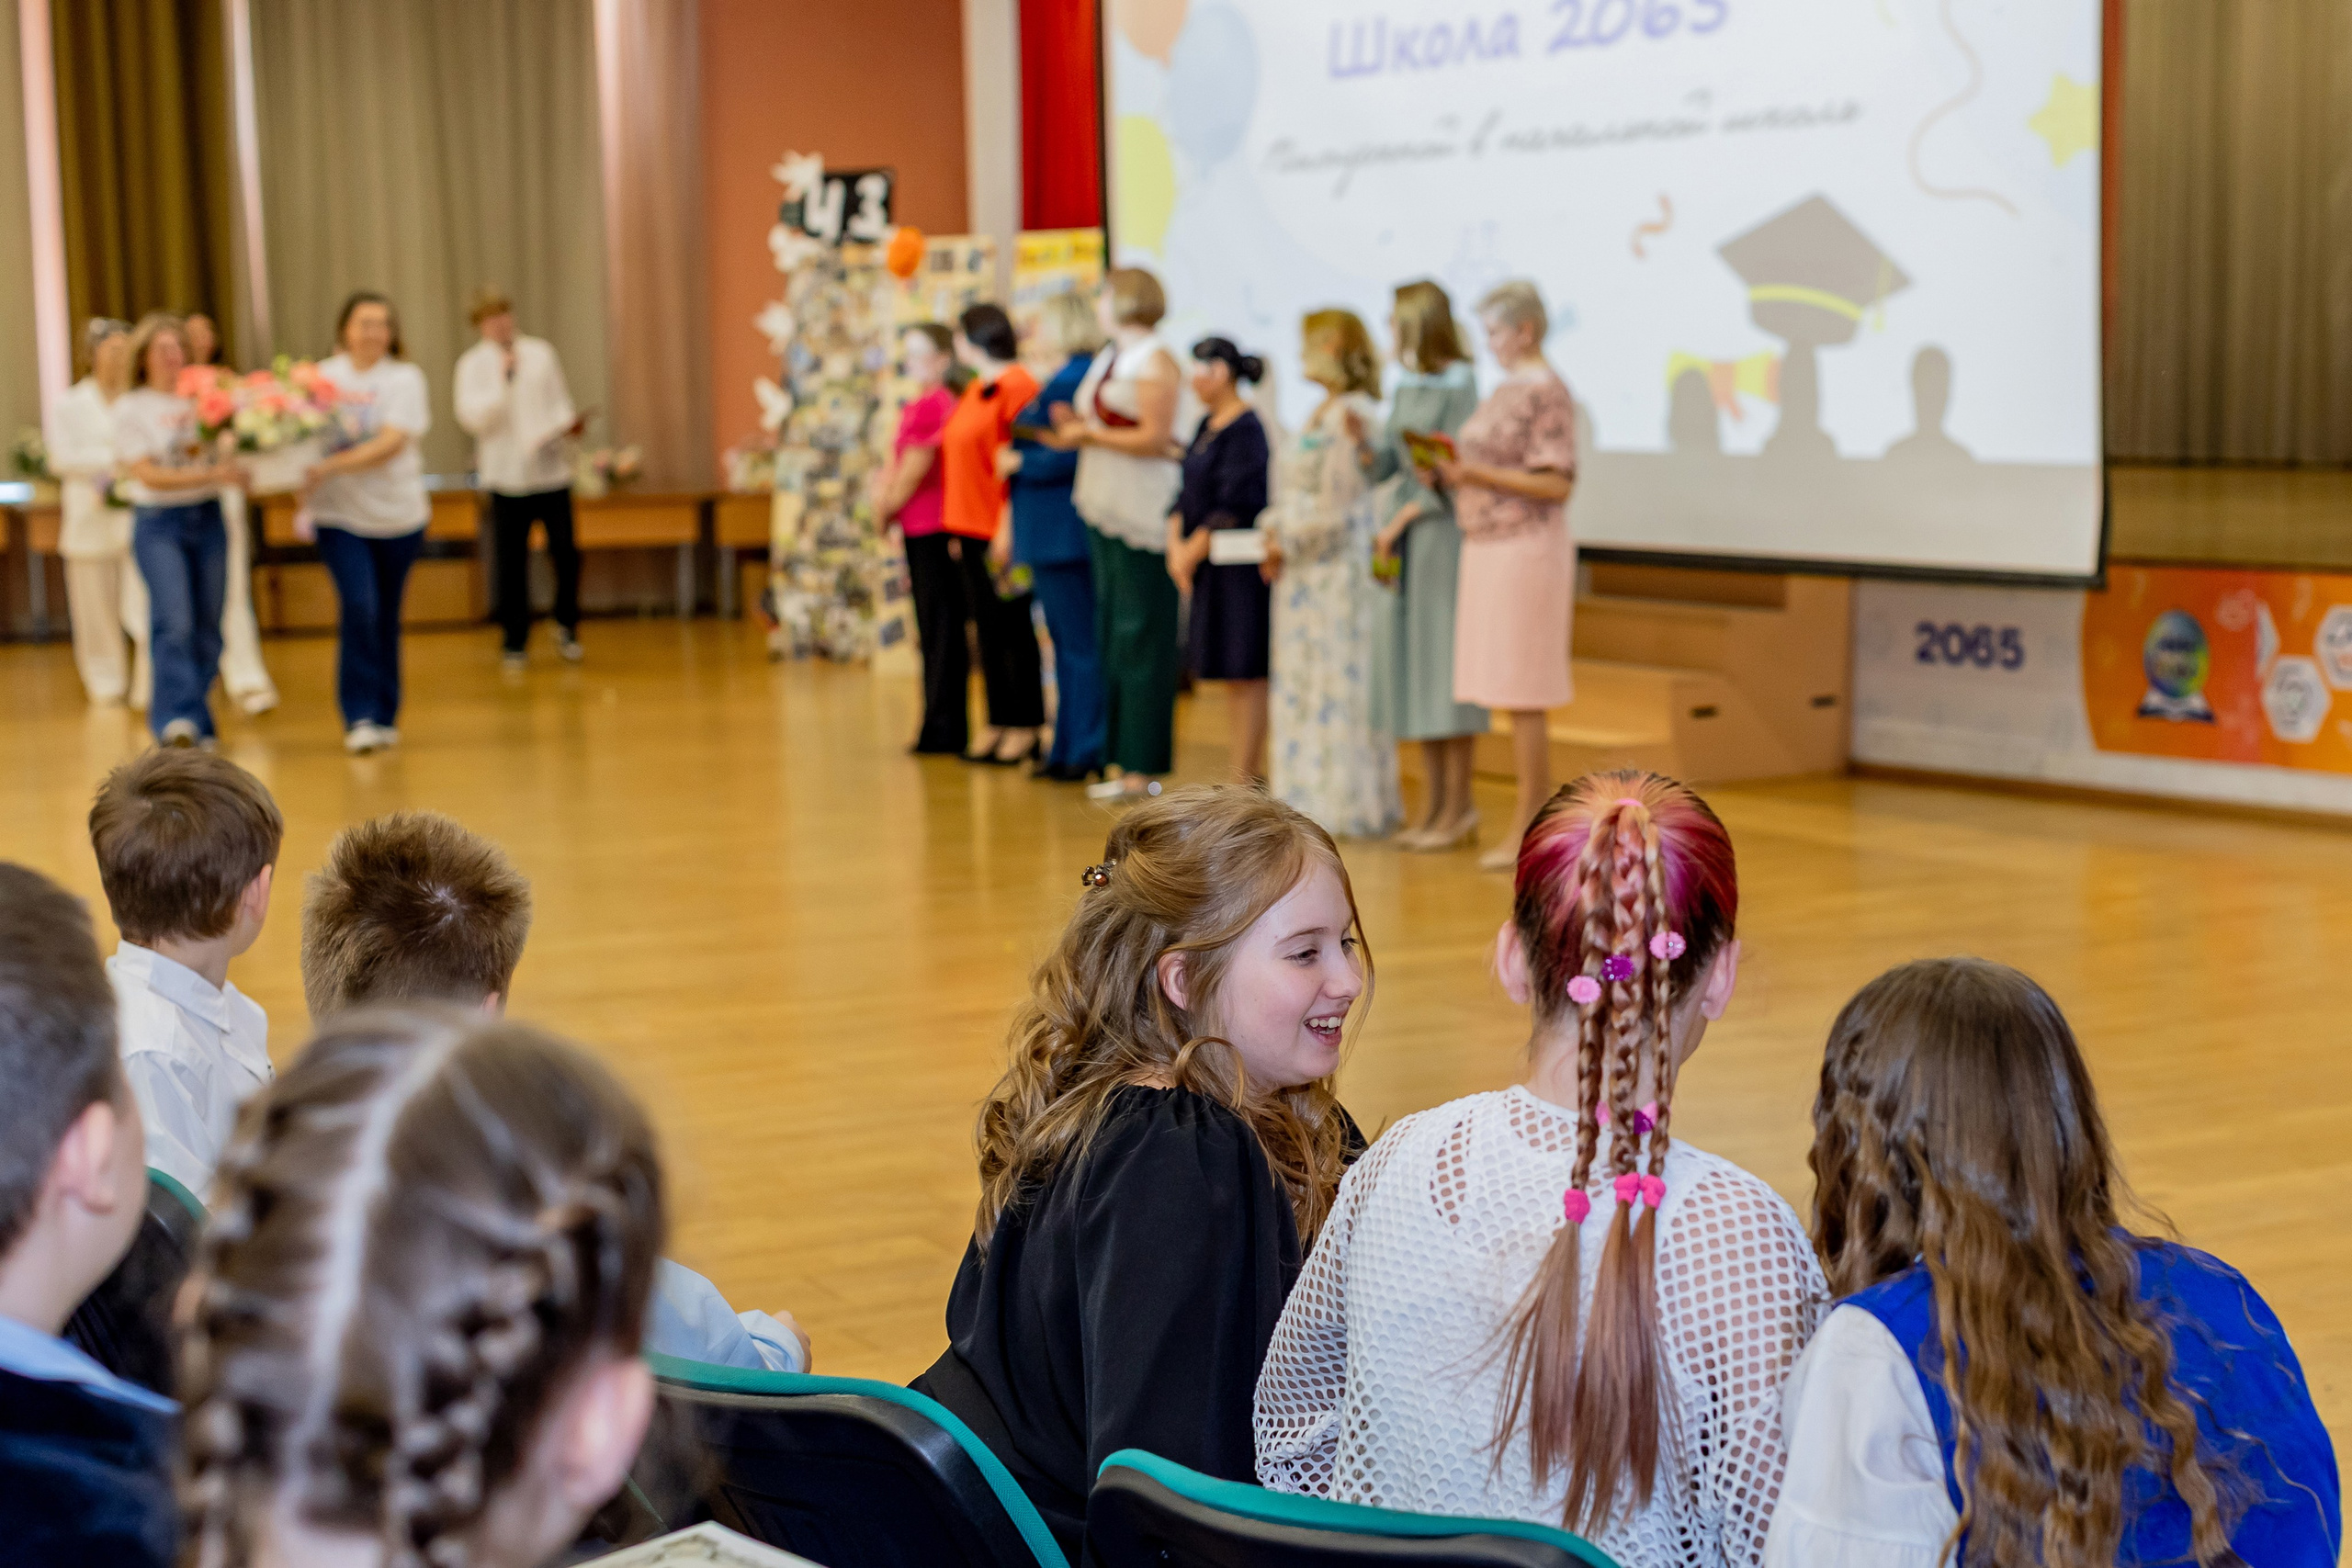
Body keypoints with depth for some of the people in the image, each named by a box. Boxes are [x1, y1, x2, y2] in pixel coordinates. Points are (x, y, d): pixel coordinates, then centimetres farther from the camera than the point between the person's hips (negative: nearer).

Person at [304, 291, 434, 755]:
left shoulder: (404, 379, -1)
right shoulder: (322, 377, 4)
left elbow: (391, 443, -13)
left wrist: (332, 466, -23)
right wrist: (303, 479, -16)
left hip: (397, 513, 1)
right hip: (339, 514, 0)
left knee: (386, 619, 8)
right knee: (359, 607, -15)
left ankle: (385, 717, 21)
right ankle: (359, 718, -11)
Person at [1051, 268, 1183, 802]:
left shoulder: (1154, 361, -9)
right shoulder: (1109, 358, 18)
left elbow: (1156, 437, -17)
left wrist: (1090, 435, -12)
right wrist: (1075, 427, 6)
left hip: (1141, 512, -9)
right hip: (1105, 510, 9)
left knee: (1140, 634, -7)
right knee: (1113, 633, 10)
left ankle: (1144, 768, -4)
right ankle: (1126, 762, 14)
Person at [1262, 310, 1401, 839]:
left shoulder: (1354, 415, -14)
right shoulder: (1320, 413, 16)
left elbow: (1336, 506, -17)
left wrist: (1290, 544, -10)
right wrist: (1276, 537, 4)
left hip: (1340, 566, -10)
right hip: (1306, 572, 10)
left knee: (1339, 683, -5)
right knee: (1301, 685, 11)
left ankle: (1350, 805, 0)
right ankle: (1313, 800, 17)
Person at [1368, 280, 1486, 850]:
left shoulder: (1459, 384, -10)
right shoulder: (1406, 385, 12)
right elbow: (1390, 463, 13)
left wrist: (1402, 520, -16)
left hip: (1441, 530, -8)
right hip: (1402, 531, 8)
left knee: (1442, 658, -5)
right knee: (1405, 656, 8)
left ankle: (1460, 804, 3)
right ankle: (1435, 801, 15)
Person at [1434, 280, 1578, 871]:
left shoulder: (1548, 394, -11)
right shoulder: (1506, 390, 15)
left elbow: (1556, 485, -17)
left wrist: (1477, 474, -19)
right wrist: (1452, 472, 5)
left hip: (1526, 550, -9)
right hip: (1490, 549, 9)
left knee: (1524, 694, -6)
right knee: (1513, 692, 9)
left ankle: (1526, 831, -2)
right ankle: (1538, 816, 15)